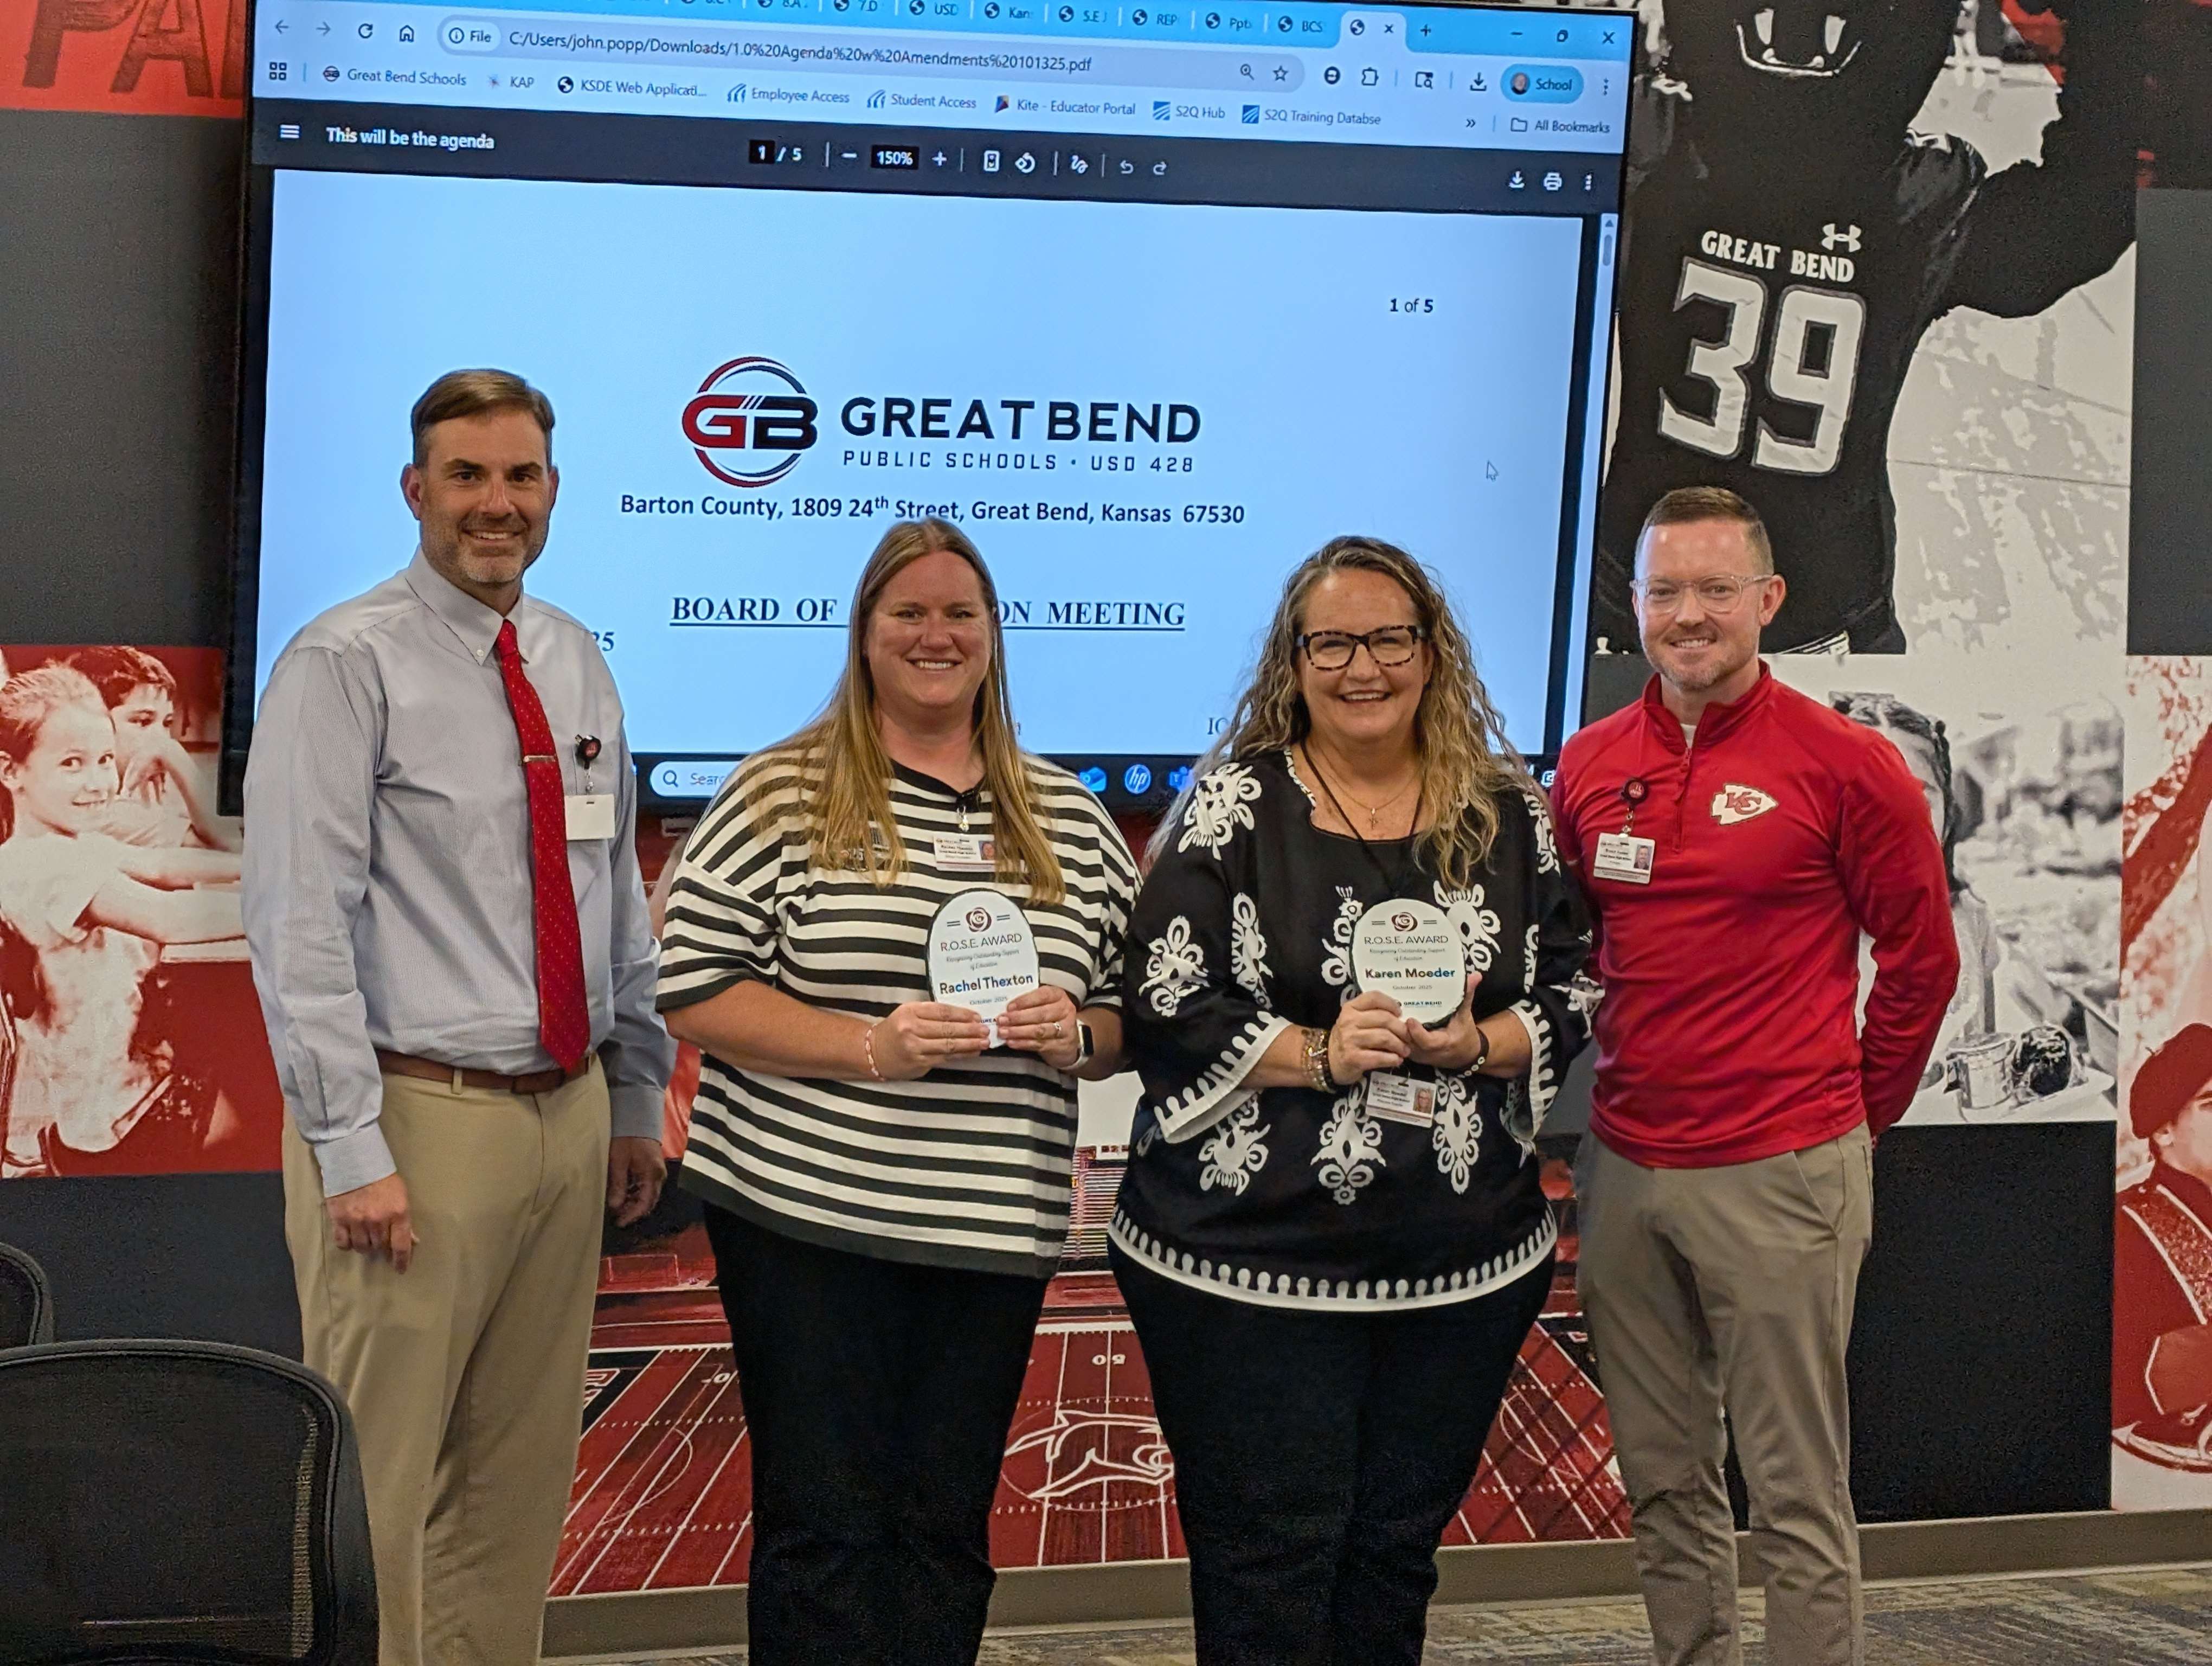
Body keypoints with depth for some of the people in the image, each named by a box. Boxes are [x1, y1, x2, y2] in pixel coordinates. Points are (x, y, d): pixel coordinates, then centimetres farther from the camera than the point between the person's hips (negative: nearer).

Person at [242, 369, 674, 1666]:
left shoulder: (577, 665, 13)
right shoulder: (347, 665, -8)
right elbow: (300, 919, -14)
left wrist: (636, 1097, 14)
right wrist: (353, 1149, -19)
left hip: (570, 1113, 7)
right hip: (424, 1118, -7)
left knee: (523, 1483, 13)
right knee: (378, 1487, -3)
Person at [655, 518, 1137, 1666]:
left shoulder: (1071, 820, 10)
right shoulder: (783, 795, -2)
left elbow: (1128, 1016, 14)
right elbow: (691, 990, -7)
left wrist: (1075, 1036, -9)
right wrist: (869, 1047, -17)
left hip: (995, 1231, 4)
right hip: (806, 1216, -4)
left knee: (947, 1527, 10)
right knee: (824, 1525, 1)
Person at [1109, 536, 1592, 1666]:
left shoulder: (1507, 814, 7)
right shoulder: (1234, 807, -4)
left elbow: (1565, 999, 8)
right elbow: (1165, 1009, -8)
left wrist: (1476, 1045, -12)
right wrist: (1319, 1056, -19)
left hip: (1468, 1264, 4)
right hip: (1252, 1262, -3)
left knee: (1397, 1553, 14)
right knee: (1270, 1567, 1)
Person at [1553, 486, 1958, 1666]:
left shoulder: (1845, 763, -6)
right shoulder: (1589, 766, 8)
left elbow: (1921, 957, 1)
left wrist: (1858, 1115, 5)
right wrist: (1614, 1093, 15)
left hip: (1780, 1172, -5)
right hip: (1623, 1167, 5)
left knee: (1796, 1493, -1)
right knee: (1663, 1482, 13)